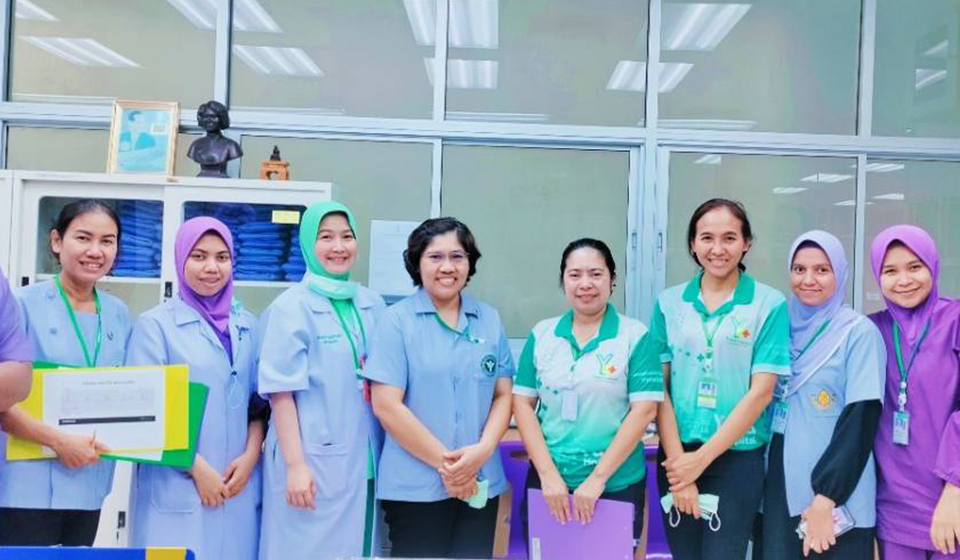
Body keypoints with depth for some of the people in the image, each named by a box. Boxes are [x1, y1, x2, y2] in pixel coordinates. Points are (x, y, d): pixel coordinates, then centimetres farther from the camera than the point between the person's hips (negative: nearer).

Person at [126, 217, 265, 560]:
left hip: (239, 485, 4)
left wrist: (251, 455, -4)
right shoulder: (155, 324, -2)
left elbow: (259, 402, 11)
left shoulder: (248, 326, 10)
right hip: (176, 488, -4)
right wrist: (197, 468, -11)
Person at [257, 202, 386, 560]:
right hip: (314, 462, -5)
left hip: (367, 461, 5)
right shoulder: (290, 309, -7)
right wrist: (295, 465, -15)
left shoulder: (373, 305, 8)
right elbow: (281, 393, -11)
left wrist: (387, 454, 8)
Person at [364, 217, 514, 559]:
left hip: (481, 482, 4)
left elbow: (504, 395, 7)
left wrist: (482, 451, -10)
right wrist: (443, 462, -11)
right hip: (415, 485, -3)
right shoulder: (397, 320, -4)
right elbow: (386, 405, -10)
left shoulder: (490, 320, 8)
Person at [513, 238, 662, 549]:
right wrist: (548, 474, -7)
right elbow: (522, 404, 1)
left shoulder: (635, 336, -5)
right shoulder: (541, 334, 3)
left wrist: (598, 478, -13)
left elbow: (644, 409, -10)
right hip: (547, 483, 2)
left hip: (616, 485, -2)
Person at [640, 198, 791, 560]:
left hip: (737, 457, -2)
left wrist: (702, 458, -10)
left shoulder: (770, 304, -4)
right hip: (677, 455, 3)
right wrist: (677, 460, -9)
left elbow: (761, 391, -9)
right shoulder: (669, 303, 3)